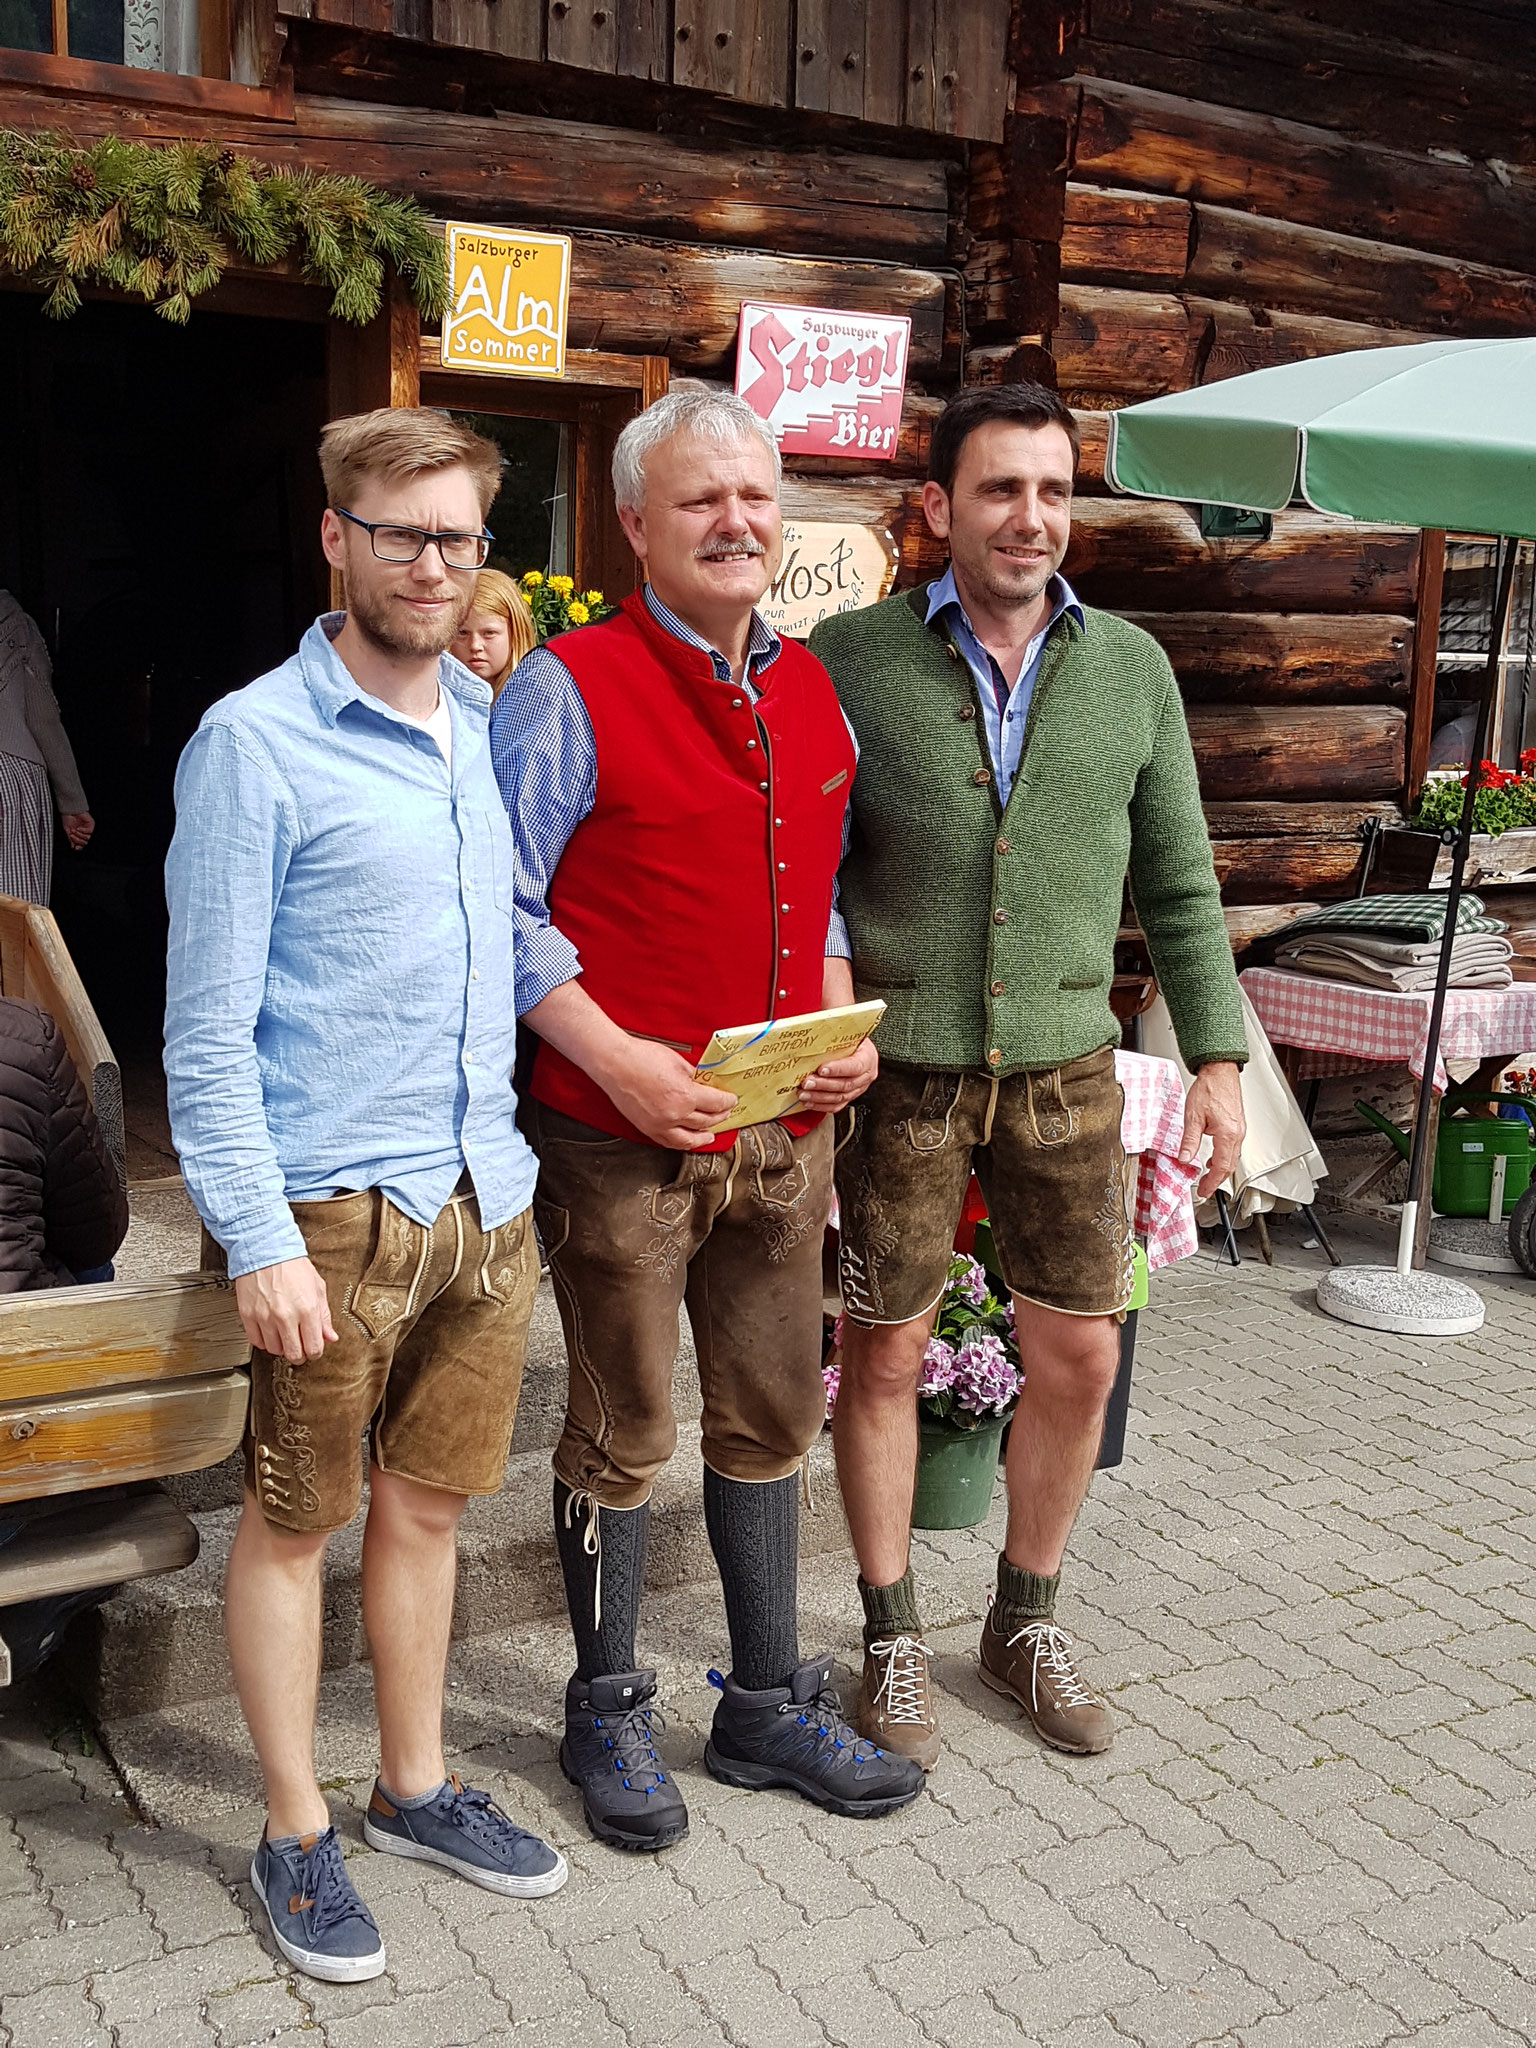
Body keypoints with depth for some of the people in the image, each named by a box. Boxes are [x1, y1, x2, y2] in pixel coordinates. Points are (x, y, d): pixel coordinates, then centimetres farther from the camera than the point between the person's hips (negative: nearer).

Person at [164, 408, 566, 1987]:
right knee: (293, 1521, 9)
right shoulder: (254, 743, -10)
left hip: (484, 1192, 6)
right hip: (334, 1206, -6)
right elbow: (206, 1027, -11)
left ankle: (416, 1787, 36)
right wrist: (258, 1238, -16)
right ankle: (296, 1837, 27)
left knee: (427, 1504, 18)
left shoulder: (488, 721, 9)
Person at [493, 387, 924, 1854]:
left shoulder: (811, 692, 10)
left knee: (771, 1419, 16)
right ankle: (607, 1716, 30)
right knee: (622, 1436, 9)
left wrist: (844, 1022, 2)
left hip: (785, 1129, 6)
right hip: (621, 1132, -6)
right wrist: (617, 1058, -19)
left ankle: (769, 1706, 34)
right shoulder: (568, 689, -10)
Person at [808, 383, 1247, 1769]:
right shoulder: (849, 659, -5)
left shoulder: (1130, 668, 3)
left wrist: (1217, 1054, 5)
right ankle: (894, 1638, 27)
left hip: (1065, 1066, 3)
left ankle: (1027, 1621, 31)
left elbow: (1177, 886, 8)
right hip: (899, 1068, -2)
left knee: (1079, 1354, 8)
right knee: (886, 1353, 7)